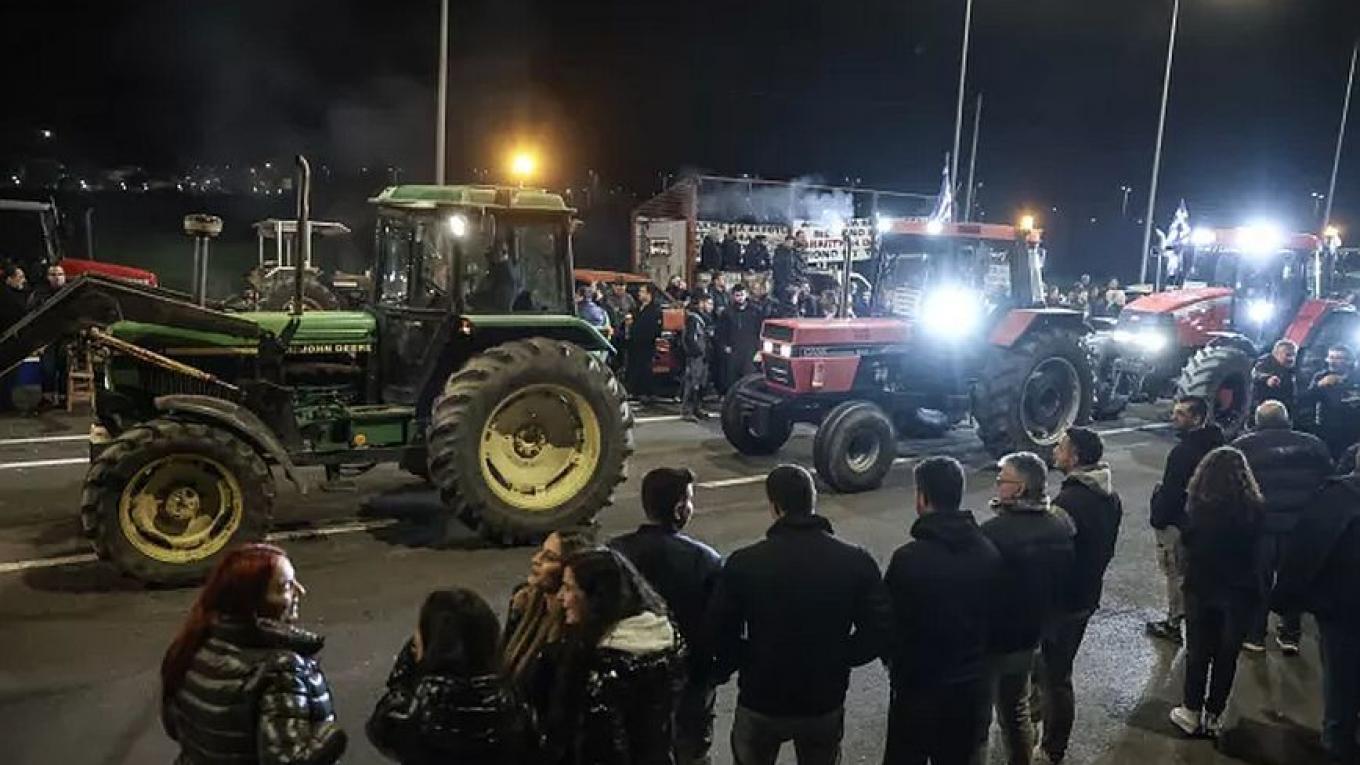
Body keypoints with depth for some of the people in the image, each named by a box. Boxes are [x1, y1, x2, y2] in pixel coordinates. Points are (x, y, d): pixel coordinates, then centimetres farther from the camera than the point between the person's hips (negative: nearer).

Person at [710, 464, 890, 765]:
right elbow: (879, 633, -11)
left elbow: (721, 636, -14)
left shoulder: (743, 563, -16)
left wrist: (751, 662, 4)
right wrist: (837, 660, 4)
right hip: (826, 703, 1)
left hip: (760, 702, -1)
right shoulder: (856, 561, -11)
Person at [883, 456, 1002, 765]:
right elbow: (992, 614, 4)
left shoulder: (909, 558, -23)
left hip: (919, 684, -5)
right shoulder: (989, 552, -6)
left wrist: (893, 661, 6)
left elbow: (888, 621, -13)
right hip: (971, 681, 5)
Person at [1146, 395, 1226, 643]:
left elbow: (1171, 491, -23)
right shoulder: (1215, 443, 1)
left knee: (1176, 573, 5)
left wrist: (1157, 519, -12)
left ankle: (1174, 624, 16)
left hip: (1177, 521, -8)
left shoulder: (1184, 451, -26)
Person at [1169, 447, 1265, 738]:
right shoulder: (1256, 509, -15)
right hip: (1240, 593, 0)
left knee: (1197, 652, 15)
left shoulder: (1198, 507, -17)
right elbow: (1263, 552, -4)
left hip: (1201, 588, 0)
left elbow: (1187, 542, -5)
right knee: (1227, 655, 14)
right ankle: (1214, 717, 24)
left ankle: (1192, 714, 23)